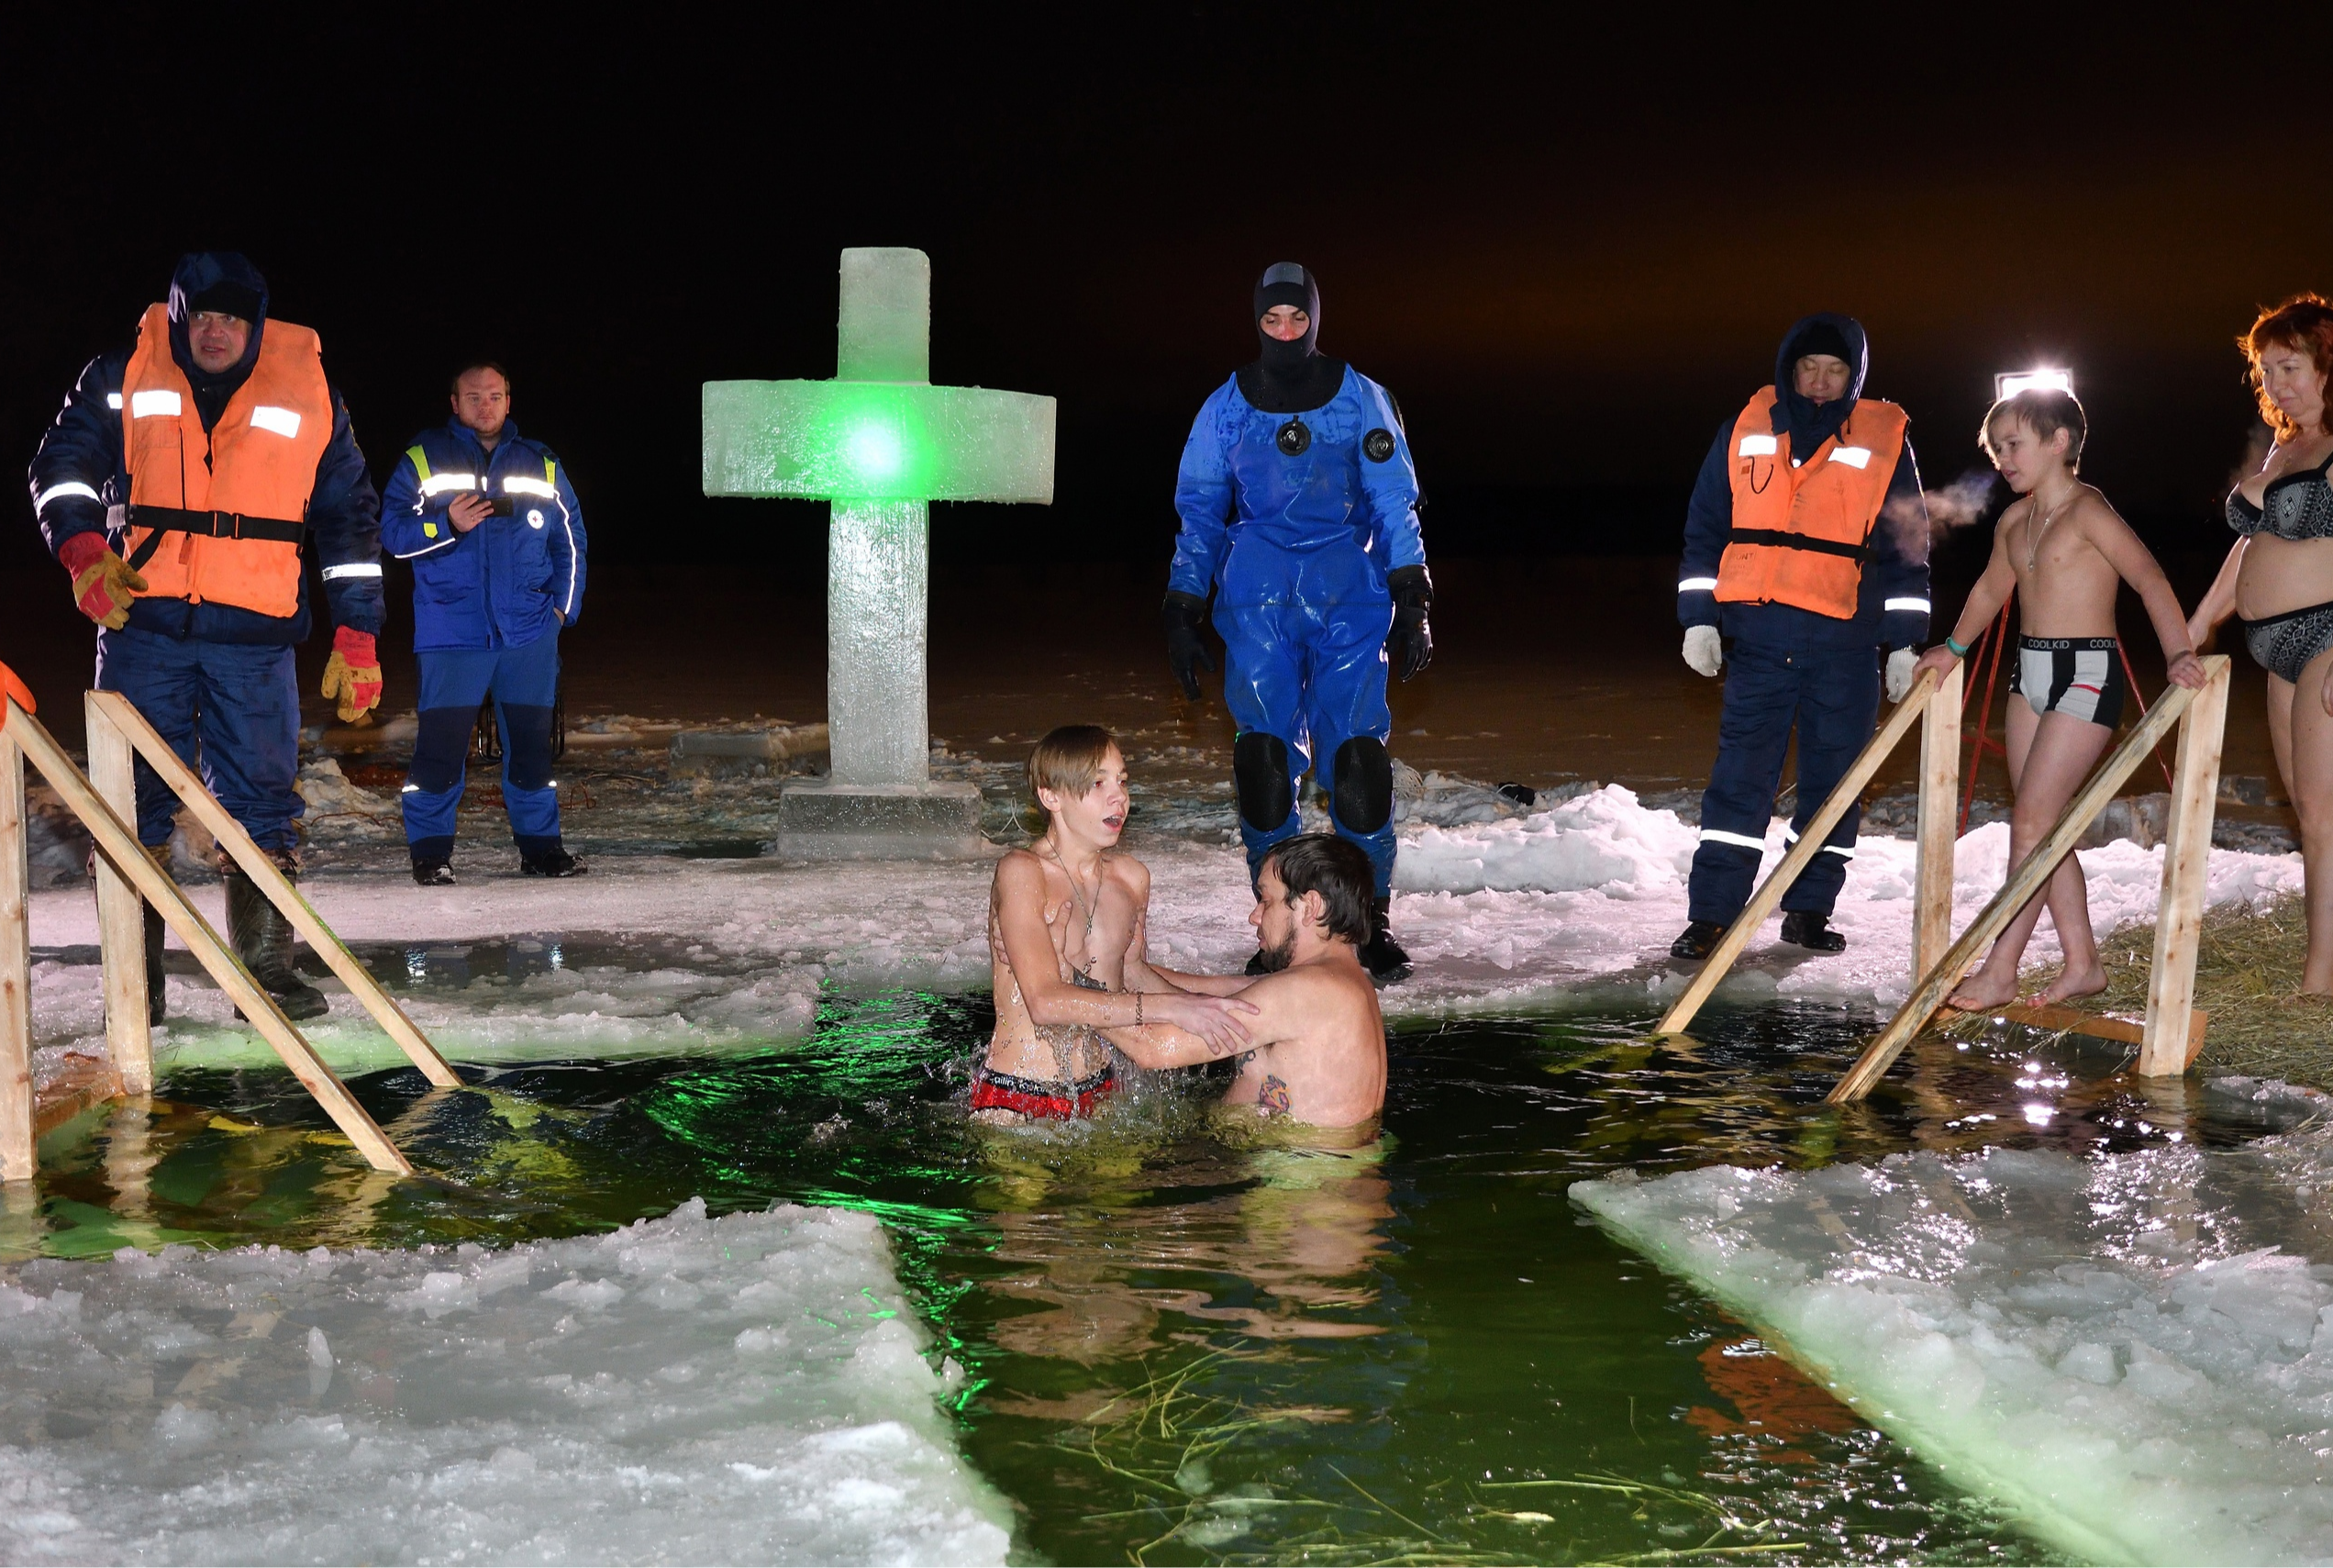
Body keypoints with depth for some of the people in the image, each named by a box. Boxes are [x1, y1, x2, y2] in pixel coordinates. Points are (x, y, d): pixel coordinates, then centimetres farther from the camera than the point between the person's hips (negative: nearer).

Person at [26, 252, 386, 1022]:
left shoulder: (309, 393, 5)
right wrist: (83, 548, -15)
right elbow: (64, 462, 5)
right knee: (135, 799, 3)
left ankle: (265, 966, 11)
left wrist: (357, 636, 3)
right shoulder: (123, 378, 4)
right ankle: (134, 977, 12)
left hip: (256, 639, 0)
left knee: (262, 800, 1)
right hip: (141, 624, 0)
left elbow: (349, 519, 8)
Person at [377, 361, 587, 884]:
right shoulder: (423, 459, 5)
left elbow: (571, 541, 17)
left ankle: (539, 845, 15)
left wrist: (564, 604, 7)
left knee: (531, 740, 6)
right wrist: (447, 524, -16)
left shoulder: (541, 465, 13)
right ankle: (430, 849, 4)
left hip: (530, 631, 2)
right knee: (441, 741, -6)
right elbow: (393, 533, 0)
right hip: (451, 631, -2)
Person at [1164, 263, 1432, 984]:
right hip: (1257, 599, 1)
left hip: (1350, 597, -1)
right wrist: (1182, 615, 7)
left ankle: (1370, 920, 3)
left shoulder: (1362, 399, 6)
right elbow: (1198, 513, 13)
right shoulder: (1226, 407, 9)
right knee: (1262, 755, -5)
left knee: (1358, 754, -9)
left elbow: (1395, 504, 6)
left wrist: (1412, 604, -1)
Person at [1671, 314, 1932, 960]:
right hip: (1757, 633, 0)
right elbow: (1705, 528, 11)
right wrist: (1699, 617, 3)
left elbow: (1907, 548, 8)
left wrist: (1904, 644, 4)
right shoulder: (1747, 428, 9)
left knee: (1835, 774, 4)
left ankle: (1809, 910, 16)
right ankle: (1711, 913, -1)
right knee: (1740, 773, -4)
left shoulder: (1885, 439, 7)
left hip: (1846, 640, 0)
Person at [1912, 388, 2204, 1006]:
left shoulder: (2088, 511, -13)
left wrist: (2177, 653, -33)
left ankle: (1999, 972, -5)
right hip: (2030, 673, 8)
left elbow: (2150, 579, -21)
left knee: (2031, 822, -9)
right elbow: (1992, 589, 28)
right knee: (2043, 826, 9)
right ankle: (2083, 964, 17)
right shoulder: (2013, 521, 11)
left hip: (2086, 675, -8)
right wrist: (1954, 648, 36)